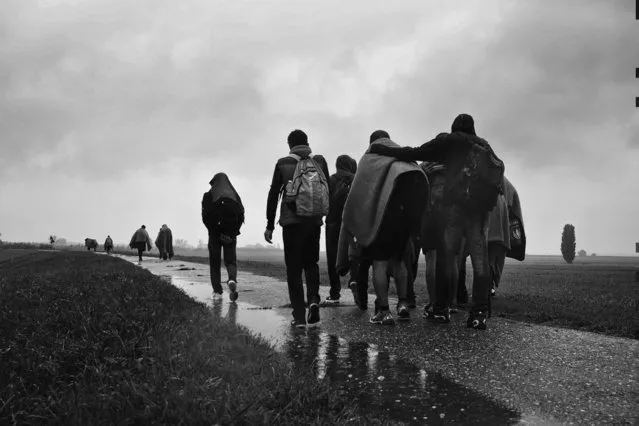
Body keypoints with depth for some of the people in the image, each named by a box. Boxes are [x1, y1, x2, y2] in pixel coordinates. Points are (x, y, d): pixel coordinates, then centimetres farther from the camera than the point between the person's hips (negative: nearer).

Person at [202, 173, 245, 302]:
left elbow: (205, 217, -8)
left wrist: (213, 230, -3)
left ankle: (217, 291, 6)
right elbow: (241, 215, -1)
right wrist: (233, 232, -2)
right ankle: (232, 280, -24)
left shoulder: (208, 196, 2)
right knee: (231, 260, 6)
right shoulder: (235, 195, 8)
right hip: (231, 235, 2)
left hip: (215, 233, -1)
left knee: (215, 262, 9)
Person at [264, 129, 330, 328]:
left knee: (294, 268, 5)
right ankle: (313, 300, -7)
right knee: (311, 263, 18)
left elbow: (273, 194, 3)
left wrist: (270, 225, 7)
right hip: (314, 220, 2)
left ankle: (299, 316, 0)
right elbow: (329, 191, 7)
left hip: (292, 221, -2)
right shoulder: (320, 161, 8)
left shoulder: (283, 163, 3)